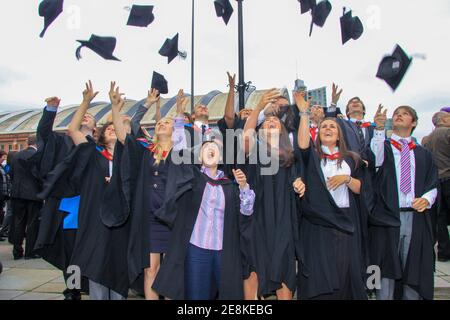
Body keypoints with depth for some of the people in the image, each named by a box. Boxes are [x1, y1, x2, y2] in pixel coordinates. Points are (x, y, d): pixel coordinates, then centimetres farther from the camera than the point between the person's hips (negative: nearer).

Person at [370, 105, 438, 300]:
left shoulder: (423, 154, 18)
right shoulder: (382, 145, 11)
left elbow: (433, 185, 15)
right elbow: (375, 161, -13)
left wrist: (427, 198, -7)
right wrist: (379, 129, -23)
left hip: (417, 217, 3)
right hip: (387, 217, -2)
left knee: (414, 274, 5)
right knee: (386, 273, -2)